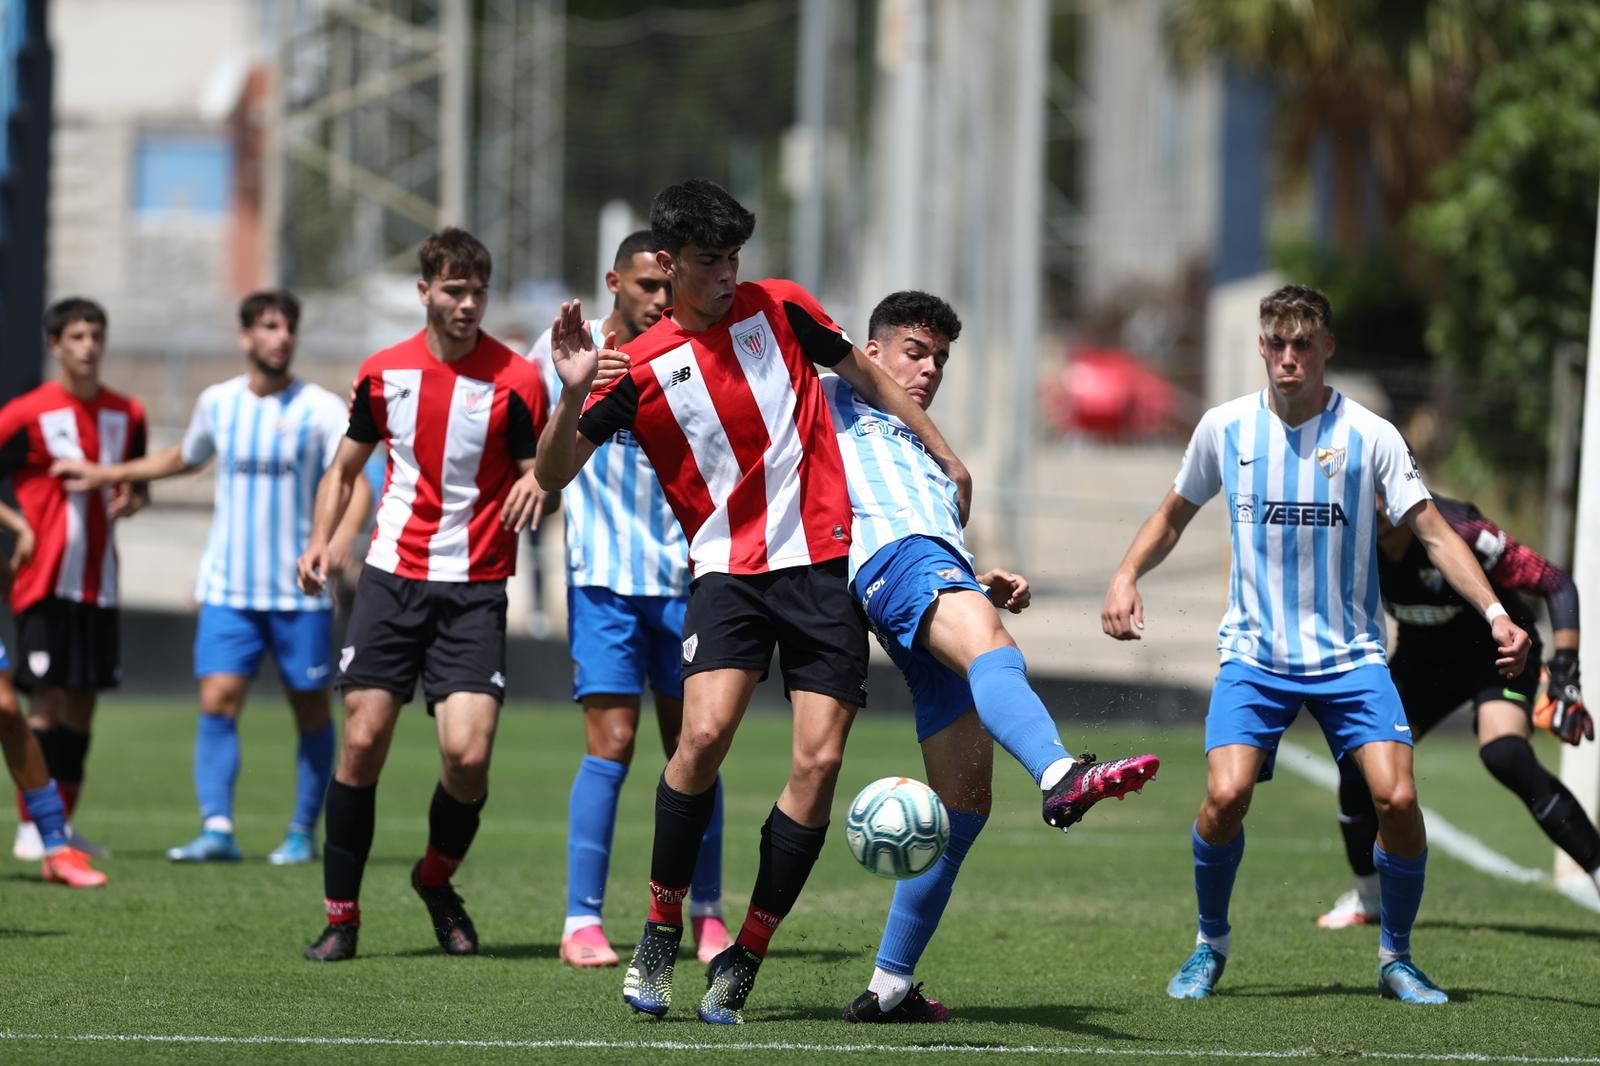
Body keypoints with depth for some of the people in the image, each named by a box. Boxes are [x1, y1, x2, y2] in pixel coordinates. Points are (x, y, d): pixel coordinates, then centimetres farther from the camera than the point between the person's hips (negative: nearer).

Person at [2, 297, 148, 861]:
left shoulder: (126, 414, 9)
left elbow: (137, 484, 21)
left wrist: (129, 500, -1)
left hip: (99, 582, 5)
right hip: (46, 580, -5)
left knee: (82, 705, 7)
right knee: (47, 703, -9)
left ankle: (63, 823, 15)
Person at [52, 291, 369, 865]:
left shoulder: (322, 408, -6)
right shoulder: (217, 403, 6)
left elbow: (356, 483, -14)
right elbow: (183, 458, 26)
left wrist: (343, 534, -33)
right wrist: (104, 475, 26)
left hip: (300, 591, -2)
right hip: (228, 586, 2)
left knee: (311, 710, 4)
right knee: (217, 700, -12)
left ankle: (302, 834, 16)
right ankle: (217, 830, -15)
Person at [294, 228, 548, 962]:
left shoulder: (515, 380, -5)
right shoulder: (383, 372, 6)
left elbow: (538, 474, -2)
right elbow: (345, 466, 18)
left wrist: (536, 486, -26)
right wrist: (322, 538, 3)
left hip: (474, 589, -2)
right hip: (392, 575, 2)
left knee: (469, 753, -14)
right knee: (362, 741, -4)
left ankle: (437, 879, 16)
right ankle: (341, 914, 7)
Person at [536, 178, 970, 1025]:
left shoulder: (779, 309, 4)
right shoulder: (641, 368, 0)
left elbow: (864, 373, 21)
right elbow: (554, 474, -5)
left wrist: (942, 453, 23)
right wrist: (573, 394, -22)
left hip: (824, 563, 2)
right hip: (727, 569, -2)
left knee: (819, 761, -8)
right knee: (704, 734, -24)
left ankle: (743, 960, 2)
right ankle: (660, 936, -8)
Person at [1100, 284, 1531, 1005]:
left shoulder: (1369, 436, -5)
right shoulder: (1224, 429, 1)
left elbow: (1434, 533, -5)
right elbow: (1174, 515, 17)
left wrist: (1495, 614, -17)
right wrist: (1126, 575, -1)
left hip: (1348, 657, 0)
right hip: (1254, 653, 1)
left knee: (1397, 797, -17)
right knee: (1226, 794, -20)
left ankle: (1396, 959, 6)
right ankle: (1211, 945, 7)